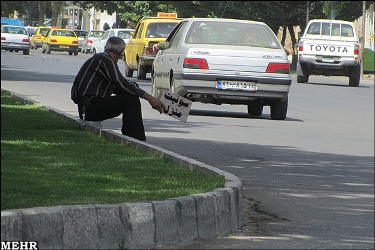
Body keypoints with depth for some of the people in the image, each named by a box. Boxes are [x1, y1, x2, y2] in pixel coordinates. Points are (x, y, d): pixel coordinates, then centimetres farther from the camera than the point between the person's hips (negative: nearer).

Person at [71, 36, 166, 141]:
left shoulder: (99, 58, 22)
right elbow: (121, 84, -21)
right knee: (131, 99, -18)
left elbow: (116, 88, 28)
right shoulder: (105, 60, -10)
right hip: (91, 108, -11)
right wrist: (148, 97, -21)